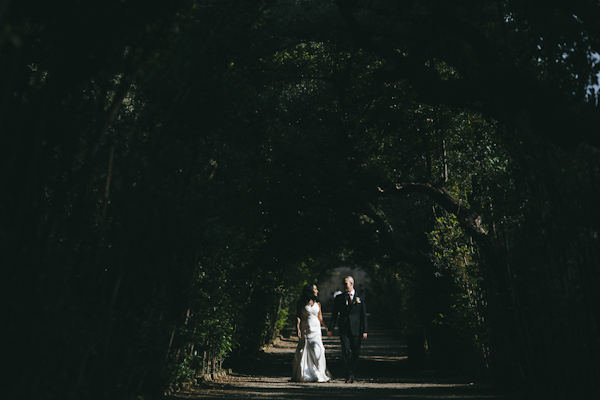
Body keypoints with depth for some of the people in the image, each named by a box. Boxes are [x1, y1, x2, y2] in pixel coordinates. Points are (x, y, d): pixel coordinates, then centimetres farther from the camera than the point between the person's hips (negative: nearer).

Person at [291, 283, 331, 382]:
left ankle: (319, 375, -1)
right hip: (305, 329, -2)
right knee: (303, 352, 1)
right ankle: (302, 375, 16)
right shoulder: (301, 303, 2)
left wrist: (328, 328, 13)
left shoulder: (317, 303, 12)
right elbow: (298, 317, -2)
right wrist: (298, 329, -14)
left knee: (317, 351, -10)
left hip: (316, 329, 2)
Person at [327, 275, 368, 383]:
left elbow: (364, 316, 5)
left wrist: (364, 331, -2)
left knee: (355, 352, 5)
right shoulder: (339, 298, 8)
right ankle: (349, 375, 2)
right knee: (346, 352, -8)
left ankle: (351, 372, 25)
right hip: (344, 329, 0)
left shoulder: (360, 298, 5)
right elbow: (334, 314, 8)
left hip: (356, 329, 0)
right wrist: (331, 329, 0)